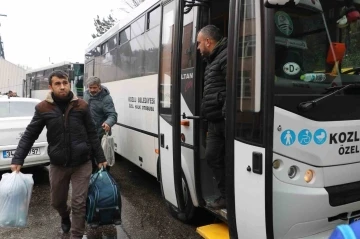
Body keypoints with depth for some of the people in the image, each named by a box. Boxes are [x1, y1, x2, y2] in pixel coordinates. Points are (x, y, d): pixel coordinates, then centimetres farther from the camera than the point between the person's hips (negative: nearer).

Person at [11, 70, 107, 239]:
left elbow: (92, 134, 2)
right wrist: (17, 159, -8)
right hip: (57, 165, 2)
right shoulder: (43, 108, -3)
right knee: (57, 201, 19)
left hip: (82, 164, -1)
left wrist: (100, 158, 3)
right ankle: (65, 217, 53)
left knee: (79, 203, 2)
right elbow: (29, 135, 2)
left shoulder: (81, 106, -3)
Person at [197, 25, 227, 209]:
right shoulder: (212, 61, 23)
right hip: (214, 122, 11)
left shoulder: (227, 56, -10)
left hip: (225, 121, -11)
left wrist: (226, 115, -25)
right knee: (212, 156, 12)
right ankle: (226, 196, 22)